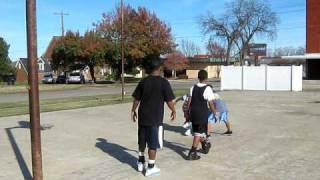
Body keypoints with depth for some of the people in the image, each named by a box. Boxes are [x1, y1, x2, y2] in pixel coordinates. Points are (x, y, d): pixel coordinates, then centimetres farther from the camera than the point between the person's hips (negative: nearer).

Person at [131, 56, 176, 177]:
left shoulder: (143, 81, 3)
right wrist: (173, 111, 7)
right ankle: (150, 168, 10)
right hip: (155, 118, -5)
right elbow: (169, 100, -9)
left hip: (143, 116, 5)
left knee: (142, 140, 18)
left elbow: (136, 99, 6)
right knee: (153, 143, 3)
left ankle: (141, 163, 30)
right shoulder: (163, 82, -10)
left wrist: (133, 111, 19)